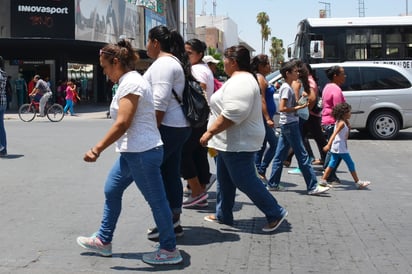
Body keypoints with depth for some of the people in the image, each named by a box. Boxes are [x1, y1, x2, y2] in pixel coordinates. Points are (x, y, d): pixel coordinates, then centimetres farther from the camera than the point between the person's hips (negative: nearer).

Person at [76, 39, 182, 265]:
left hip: (142, 153, -11)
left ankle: (170, 250, 11)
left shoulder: (130, 83, -16)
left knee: (156, 200, -1)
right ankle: (103, 240, 30)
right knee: (111, 191, 17)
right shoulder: (130, 81, 15)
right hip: (133, 152, 11)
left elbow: (122, 124, -23)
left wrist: (97, 149, -19)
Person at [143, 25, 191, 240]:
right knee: (171, 174, 12)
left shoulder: (163, 63, -14)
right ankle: (173, 221, 18)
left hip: (167, 127, -10)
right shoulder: (174, 61, 18)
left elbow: (160, 103, -22)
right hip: (178, 126, 10)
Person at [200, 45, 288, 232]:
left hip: (238, 143, -11)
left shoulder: (240, 82, -21)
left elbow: (232, 114, -30)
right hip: (232, 142, 11)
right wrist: (213, 133, 25)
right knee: (225, 180, 17)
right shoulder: (241, 79, 15)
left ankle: (275, 214, 3)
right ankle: (223, 215, 27)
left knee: (245, 181, -5)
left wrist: (210, 132, -26)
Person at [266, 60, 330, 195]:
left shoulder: (288, 87, 15)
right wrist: (298, 107, -17)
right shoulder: (286, 88, -14)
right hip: (290, 124, -10)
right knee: (302, 155, -7)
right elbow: (282, 108, -21)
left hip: (286, 125, 10)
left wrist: (300, 102, 10)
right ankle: (312, 186, -5)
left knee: (280, 156, 11)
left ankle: (273, 184, 16)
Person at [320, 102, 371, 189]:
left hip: (335, 147, 9)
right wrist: (329, 144, -35)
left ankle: (323, 180, 4)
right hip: (341, 148, -9)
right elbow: (334, 134, -29)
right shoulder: (342, 123, -18)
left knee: (332, 164, 9)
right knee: (351, 164, 3)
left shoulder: (339, 122, 10)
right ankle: (358, 183, 12)